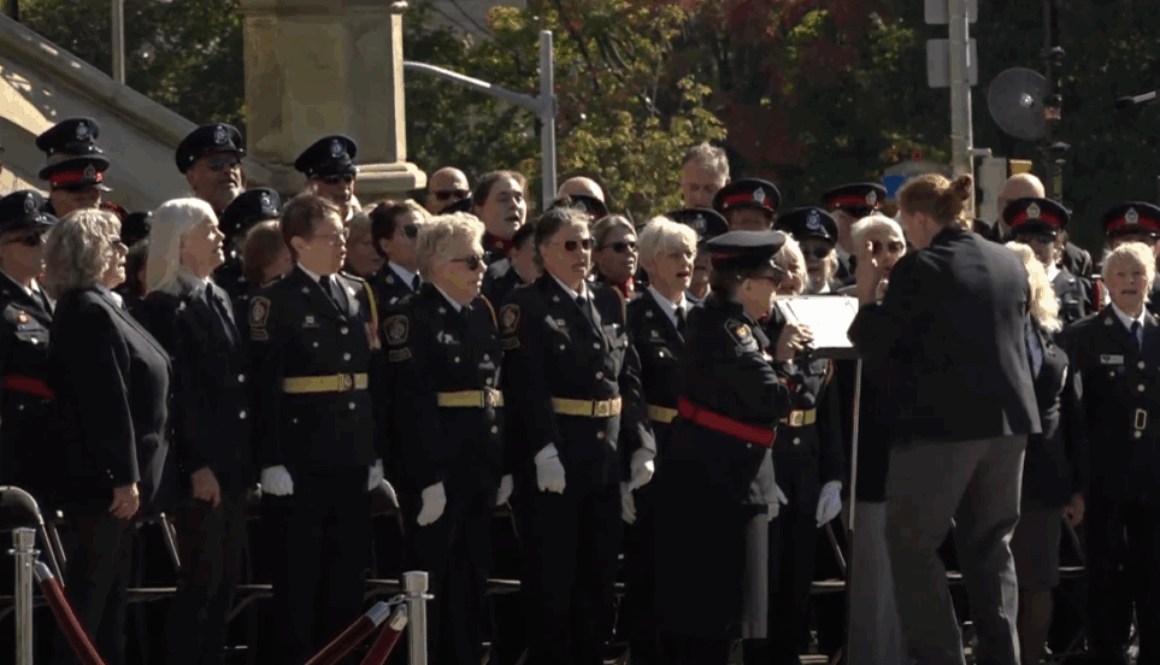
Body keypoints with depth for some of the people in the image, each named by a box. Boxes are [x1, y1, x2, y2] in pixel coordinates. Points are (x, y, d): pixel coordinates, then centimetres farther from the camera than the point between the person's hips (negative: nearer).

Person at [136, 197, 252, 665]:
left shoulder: (219, 300, 16)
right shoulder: (166, 308, -11)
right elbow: (176, 393, -16)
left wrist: (245, 459, 13)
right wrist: (197, 465, -19)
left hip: (232, 463, 9)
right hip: (199, 466, -9)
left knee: (226, 579, 9)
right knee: (201, 581, -6)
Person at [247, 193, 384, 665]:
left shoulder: (359, 294, 13)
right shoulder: (276, 302, -6)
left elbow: (375, 377, 14)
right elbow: (263, 388, -11)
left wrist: (377, 450, 10)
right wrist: (271, 462, -16)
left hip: (353, 456, 6)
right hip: (304, 456, -6)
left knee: (347, 566, 10)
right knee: (300, 568, 0)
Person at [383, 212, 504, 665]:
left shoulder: (482, 314, 14)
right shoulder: (411, 318, -10)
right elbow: (412, 403, -16)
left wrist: (504, 466, 10)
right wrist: (428, 478, -21)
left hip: (479, 470, 7)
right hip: (436, 469, -7)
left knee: (472, 581, 11)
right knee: (430, 581, -1)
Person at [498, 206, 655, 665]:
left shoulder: (610, 304, 14)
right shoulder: (526, 307, -6)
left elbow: (630, 381, 13)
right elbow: (526, 385, -16)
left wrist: (641, 445, 5)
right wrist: (544, 450, -25)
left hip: (605, 460, 6)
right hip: (555, 462, -6)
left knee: (598, 576, 11)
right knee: (552, 581, -1)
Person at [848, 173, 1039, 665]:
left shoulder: (918, 271, -12)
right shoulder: (1010, 265, 8)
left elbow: (880, 353, -8)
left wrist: (867, 299, 4)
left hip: (941, 423, -6)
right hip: (1008, 419, 6)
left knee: (911, 541, 4)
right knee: (991, 544, 14)